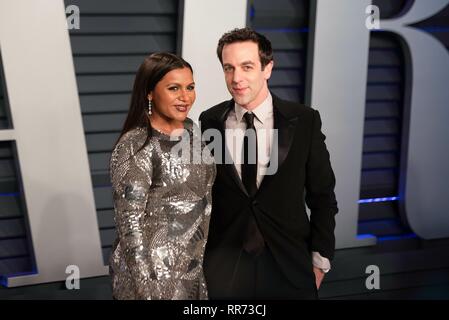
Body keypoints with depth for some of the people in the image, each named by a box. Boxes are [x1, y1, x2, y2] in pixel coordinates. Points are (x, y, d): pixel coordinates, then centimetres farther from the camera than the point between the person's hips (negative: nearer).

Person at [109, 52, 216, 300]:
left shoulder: (190, 130, 4)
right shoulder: (135, 146, -18)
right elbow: (129, 223, -19)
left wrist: (207, 254, 13)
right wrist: (147, 288, -20)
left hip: (196, 267, 7)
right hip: (154, 271, -7)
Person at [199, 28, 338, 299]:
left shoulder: (305, 121, -6)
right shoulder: (209, 122, -2)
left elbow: (322, 196, 0)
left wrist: (320, 260, 0)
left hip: (289, 268, 0)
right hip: (223, 268, 1)